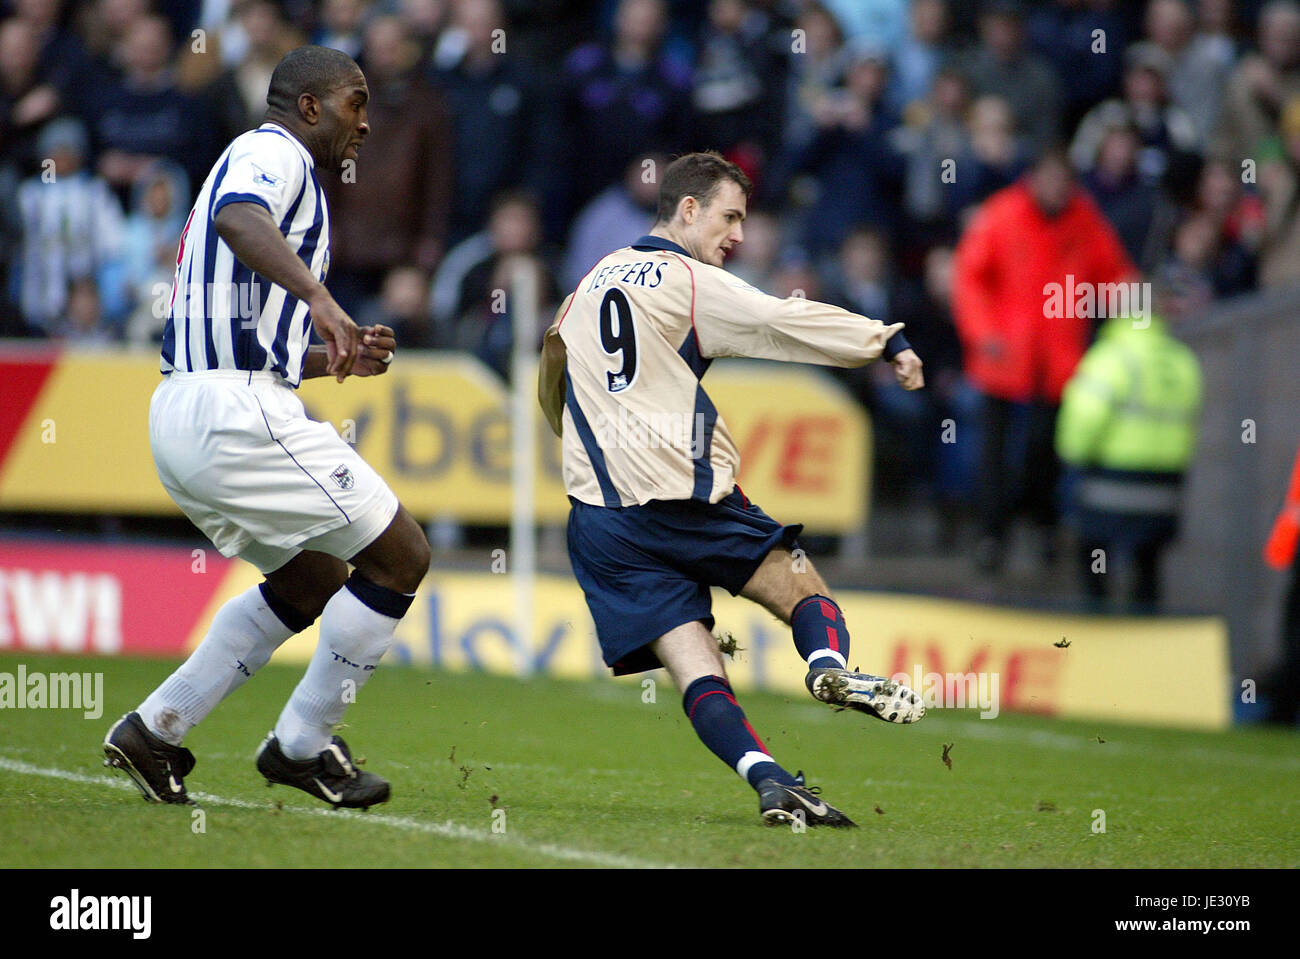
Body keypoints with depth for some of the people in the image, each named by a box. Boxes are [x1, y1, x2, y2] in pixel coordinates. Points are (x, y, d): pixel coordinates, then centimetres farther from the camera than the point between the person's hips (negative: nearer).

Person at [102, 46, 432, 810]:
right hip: (238, 413, -10)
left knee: (311, 580, 23)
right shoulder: (273, 153, -4)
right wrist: (320, 297, -43)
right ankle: (304, 745, 5)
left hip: (180, 416, 10)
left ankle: (156, 729, 16)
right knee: (401, 557, -2)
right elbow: (238, 218, -30)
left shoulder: (262, 162, 27)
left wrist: (337, 359, 19)